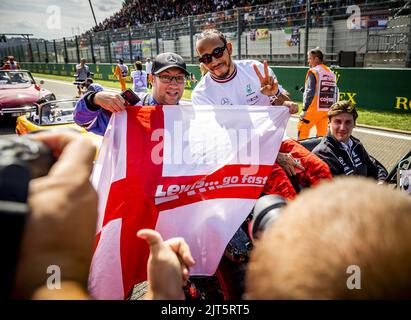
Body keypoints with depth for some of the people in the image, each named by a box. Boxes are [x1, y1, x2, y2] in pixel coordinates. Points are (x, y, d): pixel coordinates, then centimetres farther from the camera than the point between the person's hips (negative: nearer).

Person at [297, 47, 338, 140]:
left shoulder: (313, 71, -8)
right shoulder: (331, 73, 12)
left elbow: (310, 92, -15)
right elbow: (335, 93, 12)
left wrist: (304, 109, -12)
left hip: (314, 109, -7)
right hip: (327, 110, 7)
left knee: (302, 129, 3)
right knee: (322, 133, 12)